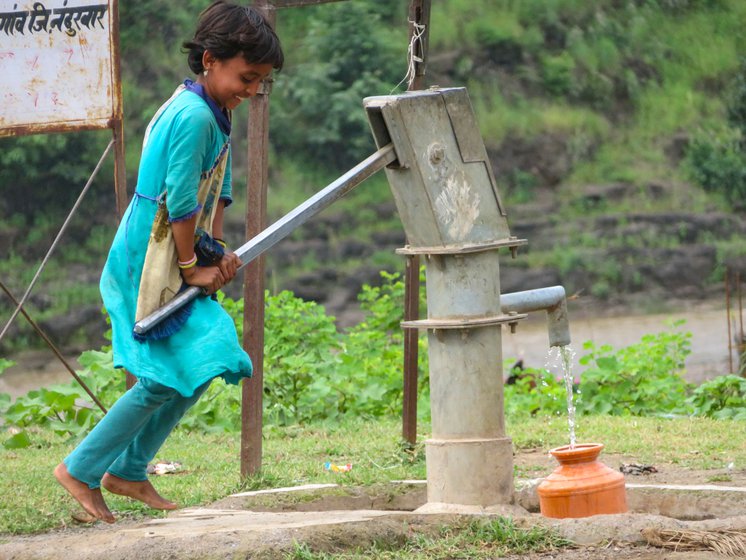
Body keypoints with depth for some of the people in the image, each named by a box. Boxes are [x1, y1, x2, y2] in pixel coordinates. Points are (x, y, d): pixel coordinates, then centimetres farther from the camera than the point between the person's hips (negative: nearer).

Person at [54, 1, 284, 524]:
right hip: (149, 265, -10)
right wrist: (192, 268, -12)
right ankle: (81, 469, 1)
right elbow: (179, 201, -21)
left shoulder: (214, 113, 11)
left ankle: (129, 471, 21)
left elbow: (217, 189, 15)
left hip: (171, 263, 10)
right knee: (167, 376, -9)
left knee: (196, 367, 11)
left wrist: (218, 250, 2)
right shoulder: (194, 117, -22)